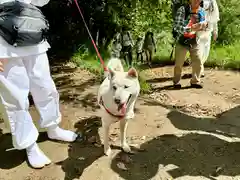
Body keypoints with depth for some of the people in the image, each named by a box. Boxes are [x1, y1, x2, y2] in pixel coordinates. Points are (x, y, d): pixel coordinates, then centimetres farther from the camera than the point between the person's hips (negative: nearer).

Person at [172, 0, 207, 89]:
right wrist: (191, 28, -35)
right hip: (182, 41, -4)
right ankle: (176, 82, 25)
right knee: (179, 64, 5)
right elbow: (176, 27, -24)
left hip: (194, 42, 4)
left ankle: (195, 81, 22)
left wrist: (203, 26, -15)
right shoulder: (182, 10, -16)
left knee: (198, 63, 3)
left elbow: (202, 26, 10)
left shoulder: (201, 11, -2)